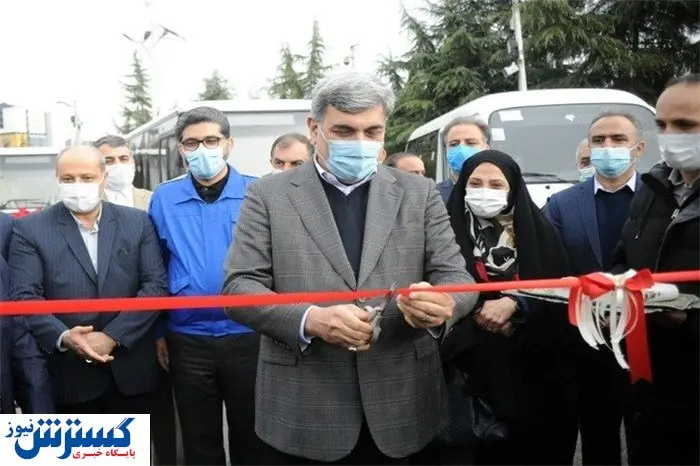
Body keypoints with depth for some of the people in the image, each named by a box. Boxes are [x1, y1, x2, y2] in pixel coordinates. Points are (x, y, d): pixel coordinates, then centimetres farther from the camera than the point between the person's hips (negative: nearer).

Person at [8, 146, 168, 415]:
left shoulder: (138, 223, 4)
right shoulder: (30, 229, 0)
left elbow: (155, 285, -3)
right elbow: (25, 297, -6)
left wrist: (112, 336, -13)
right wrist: (62, 338, -23)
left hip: (132, 368, 2)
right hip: (71, 373, -1)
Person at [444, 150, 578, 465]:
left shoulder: (538, 232, 2)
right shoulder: (450, 231, 0)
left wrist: (514, 304, -17)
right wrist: (480, 318, -12)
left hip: (534, 368, 1)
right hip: (474, 368, 0)